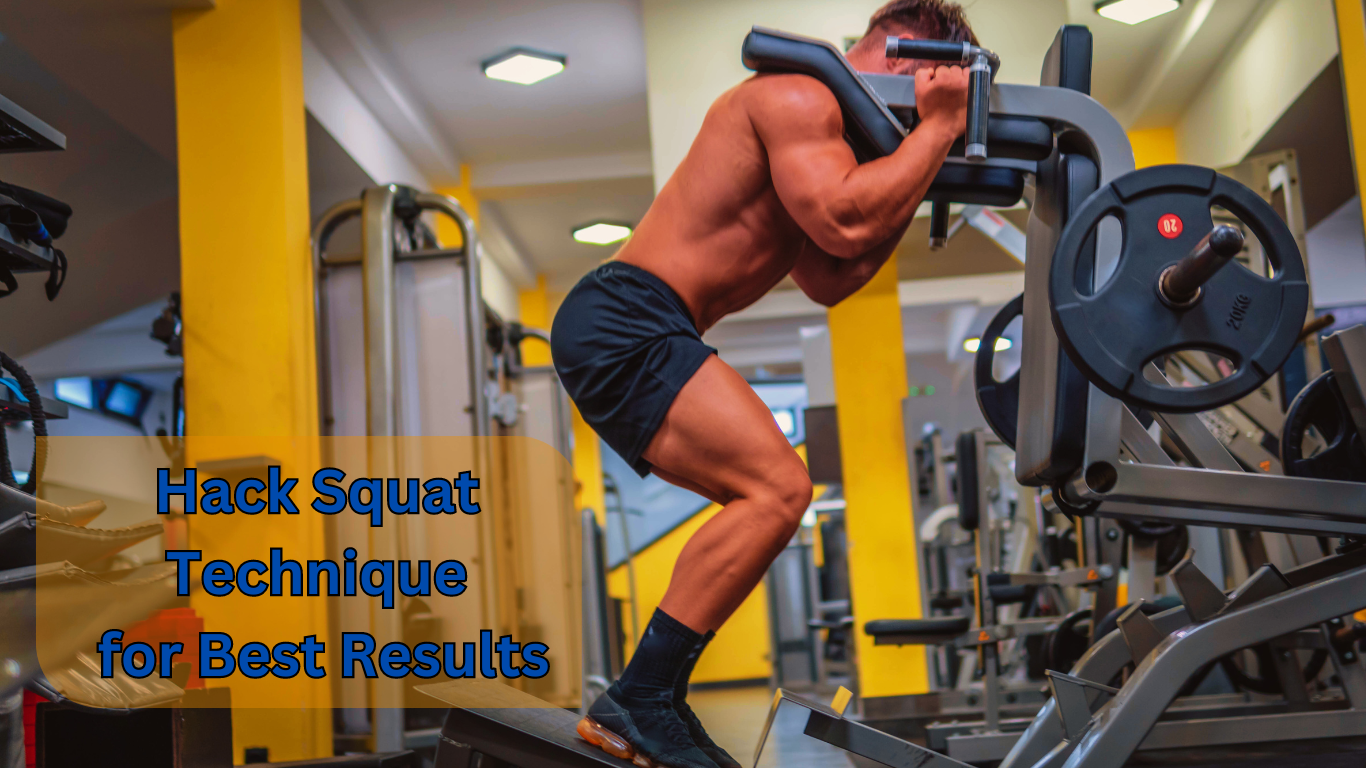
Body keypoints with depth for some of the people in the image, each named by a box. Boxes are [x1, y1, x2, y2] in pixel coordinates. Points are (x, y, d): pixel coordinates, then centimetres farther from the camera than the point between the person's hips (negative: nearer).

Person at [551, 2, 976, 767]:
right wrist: (937, 130, -12)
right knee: (777, 487, -21)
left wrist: (915, 190, 15)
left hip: (620, 331, 11)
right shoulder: (800, 96, -8)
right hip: (624, 321, -11)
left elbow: (826, 280, 19)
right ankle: (636, 705, -16)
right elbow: (845, 223, -24)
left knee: (766, 493, 15)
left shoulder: (817, 125, 25)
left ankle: (651, 701, 14)